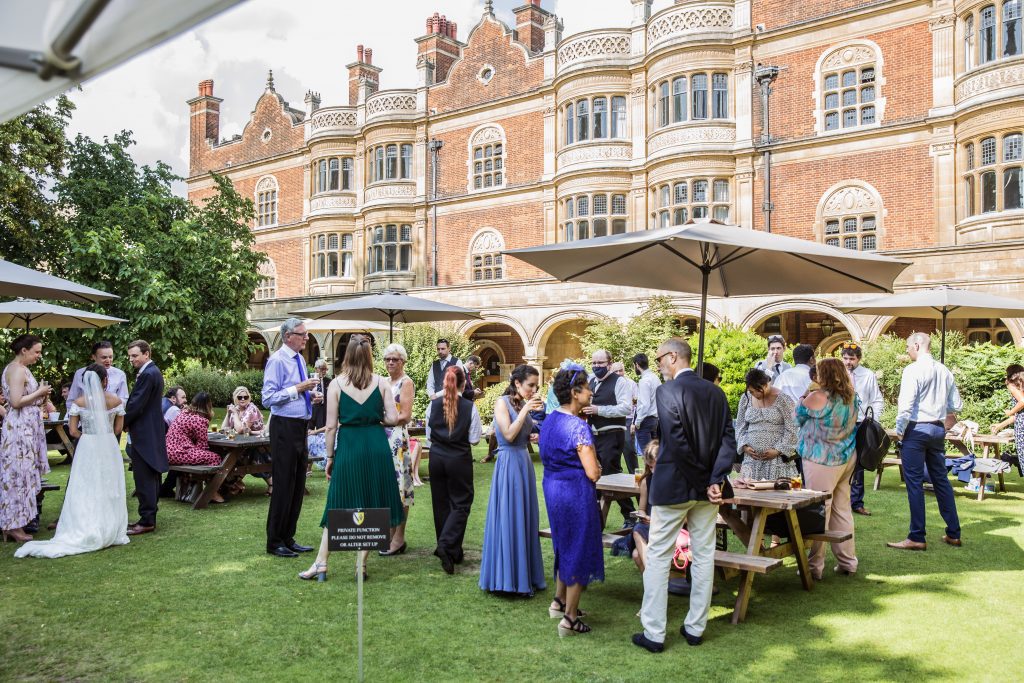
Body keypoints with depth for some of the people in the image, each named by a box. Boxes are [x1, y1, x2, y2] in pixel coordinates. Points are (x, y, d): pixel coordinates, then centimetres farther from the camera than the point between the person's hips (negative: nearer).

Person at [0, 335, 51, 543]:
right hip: (20, 429, -10)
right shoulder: (18, 370, -14)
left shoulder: (17, 368, 17)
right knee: (19, 475, -5)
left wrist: (39, 399, 10)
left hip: (24, 428, 10)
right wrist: (39, 392, -12)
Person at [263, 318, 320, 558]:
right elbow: (268, 398, -17)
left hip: (300, 426, 9)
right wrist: (298, 388, -20)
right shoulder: (277, 360, -12)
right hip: (284, 427, -9)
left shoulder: (300, 359, 14)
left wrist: (310, 396, 5)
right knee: (283, 485, -2)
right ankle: (274, 542, 11)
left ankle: (288, 538, 23)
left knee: (298, 484, 12)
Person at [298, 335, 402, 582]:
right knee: (372, 505, 9)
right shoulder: (381, 382, -1)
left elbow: (331, 425, -2)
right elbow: (393, 418, -4)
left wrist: (330, 456, 7)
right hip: (377, 445, 1)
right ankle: (361, 564, 13)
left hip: (348, 445, -1)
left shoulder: (336, 384, -3)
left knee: (338, 506, 9)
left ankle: (321, 564, 14)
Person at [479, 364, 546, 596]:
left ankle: (524, 576, 23)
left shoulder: (524, 404, 10)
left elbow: (529, 436, 8)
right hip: (509, 463, -7)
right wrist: (525, 410, -17)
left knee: (525, 520, 12)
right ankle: (507, 578, 9)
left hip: (525, 463, 8)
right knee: (509, 519, -2)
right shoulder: (503, 402, -9)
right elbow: (509, 435, -18)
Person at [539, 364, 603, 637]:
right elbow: (593, 473, -23)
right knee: (579, 550, 4)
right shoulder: (578, 427, -21)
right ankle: (569, 619, 12)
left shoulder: (550, 419, 5)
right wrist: (598, 468, 0)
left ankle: (560, 602, 36)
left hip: (553, 488, 9)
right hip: (575, 492, -9)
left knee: (564, 545, 24)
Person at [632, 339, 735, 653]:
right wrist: (714, 481, -8)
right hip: (706, 490, 6)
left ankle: (653, 633, 8)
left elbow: (677, 442, -21)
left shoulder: (667, 391, -14)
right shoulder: (716, 392, 5)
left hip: (672, 487, -6)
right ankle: (695, 627, 23)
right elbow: (728, 440, -1)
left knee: (658, 557, 5)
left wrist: (701, 480, -10)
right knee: (703, 556, 14)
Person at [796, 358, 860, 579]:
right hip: (847, 459, 7)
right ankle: (848, 562, 24)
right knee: (842, 509, 16)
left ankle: (815, 567, 3)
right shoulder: (852, 397, 4)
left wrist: (806, 396, 13)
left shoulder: (817, 397, -17)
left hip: (822, 461, -7)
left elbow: (798, 416, -3)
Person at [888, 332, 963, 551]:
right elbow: (956, 406, 15)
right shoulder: (945, 371, 9)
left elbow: (905, 404, -18)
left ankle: (916, 538, 0)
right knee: (941, 480, 15)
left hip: (916, 429, -7)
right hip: (938, 429, 7)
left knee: (914, 482, -3)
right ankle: (953, 534, 21)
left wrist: (899, 430, -7)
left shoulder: (913, 370, -13)